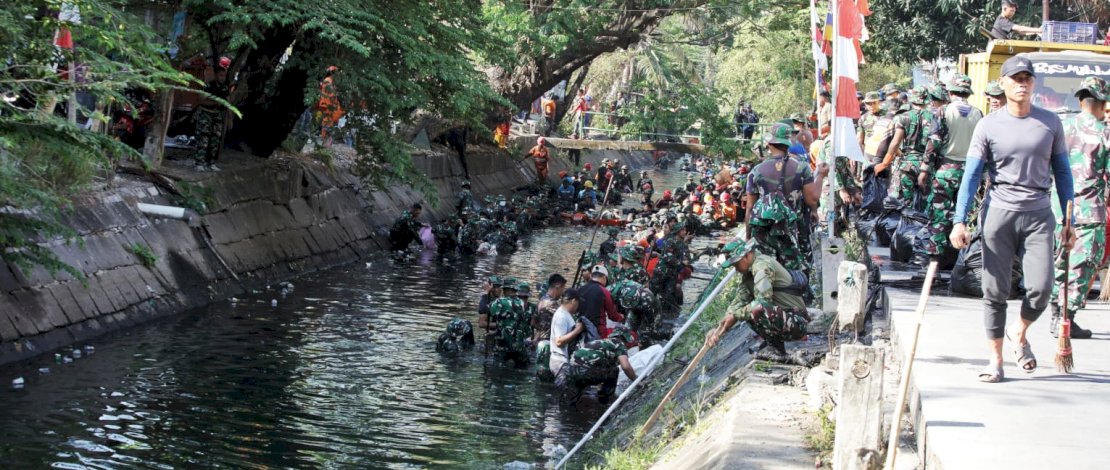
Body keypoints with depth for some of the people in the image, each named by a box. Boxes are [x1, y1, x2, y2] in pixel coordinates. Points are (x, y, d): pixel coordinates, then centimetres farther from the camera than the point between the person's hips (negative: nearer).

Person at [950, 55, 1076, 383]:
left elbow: (1062, 173, 13)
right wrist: (960, 221, -8)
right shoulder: (988, 126, 1)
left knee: (1041, 288, -9)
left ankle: (1019, 334, 20)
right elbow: (971, 176, 1)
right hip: (998, 212, -1)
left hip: (1038, 214, 1)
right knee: (995, 290, 2)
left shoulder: (1050, 123, 7)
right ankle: (995, 358, 13)